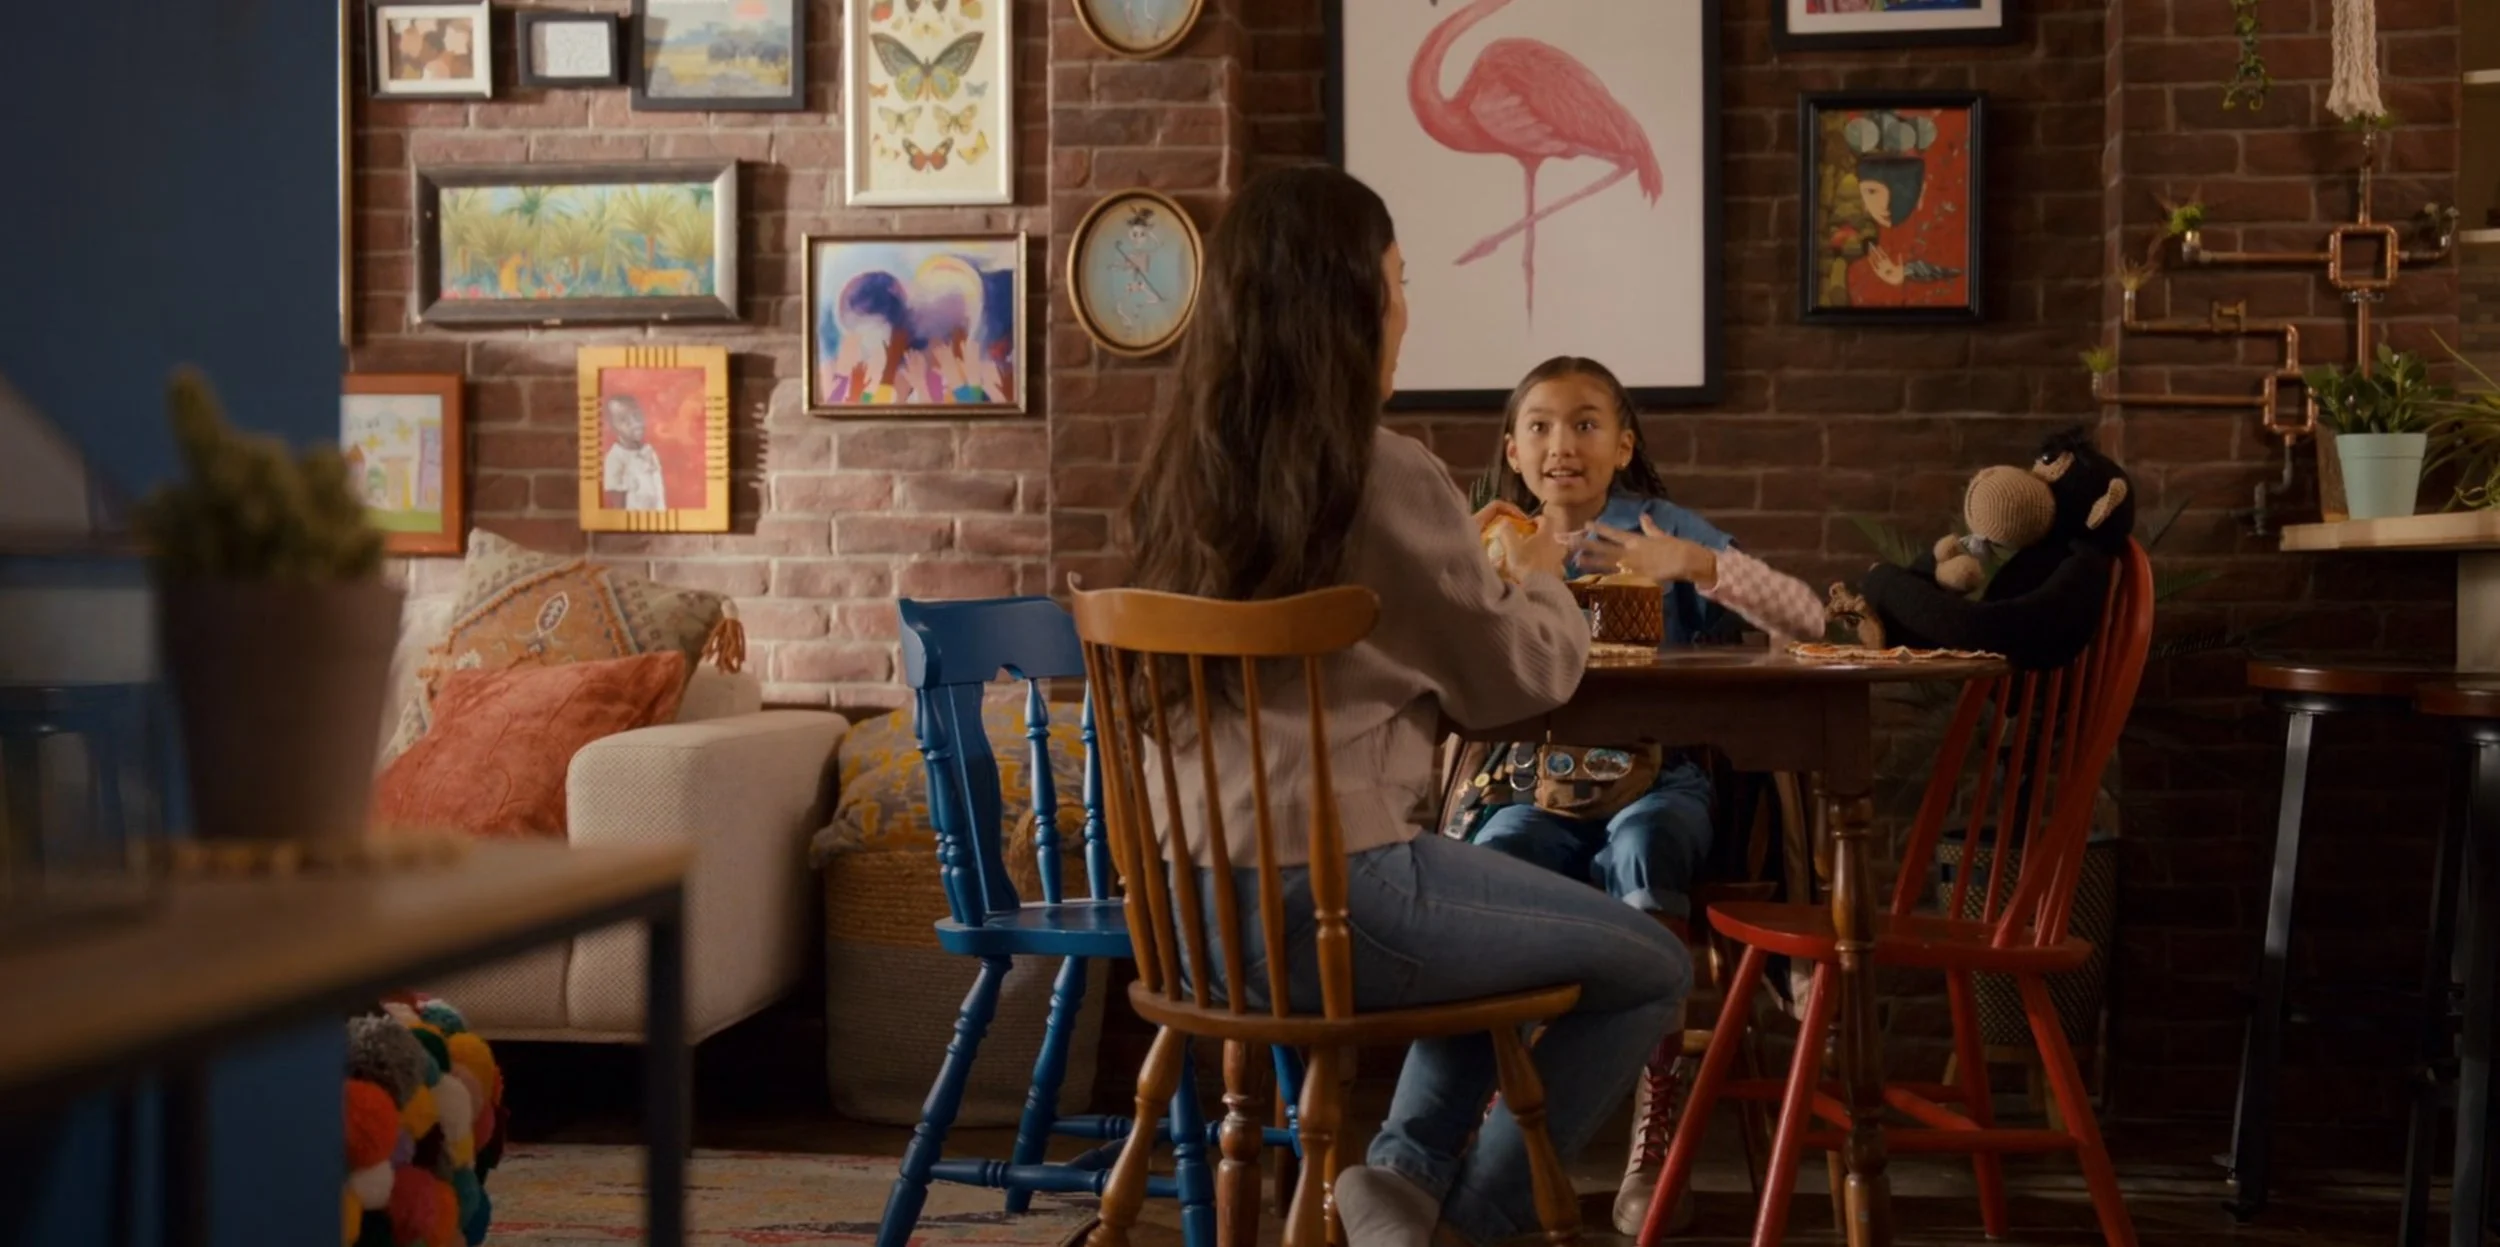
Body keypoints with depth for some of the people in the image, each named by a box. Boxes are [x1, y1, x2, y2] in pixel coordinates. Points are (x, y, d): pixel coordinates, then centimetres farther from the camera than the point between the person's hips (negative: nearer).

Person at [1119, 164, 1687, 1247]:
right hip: (1334, 896, -8)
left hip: (1203, 909, 8)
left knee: (1509, 943, 32)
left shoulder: (1181, 469, 7)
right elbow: (1518, 680, -2)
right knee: (1653, 970, 12)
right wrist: (1543, 581, 18)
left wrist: (1482, 579, 27)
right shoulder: (1388, 475, -13)